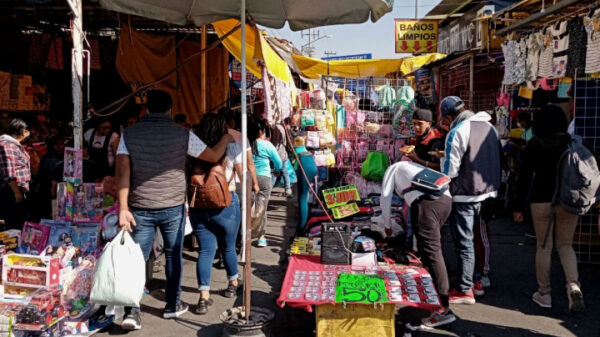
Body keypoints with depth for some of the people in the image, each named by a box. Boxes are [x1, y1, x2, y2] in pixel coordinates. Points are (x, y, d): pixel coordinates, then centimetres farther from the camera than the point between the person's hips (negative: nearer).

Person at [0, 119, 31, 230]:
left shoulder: (15, 144, 14)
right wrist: (16, 192, -21)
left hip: (19, 191, 10)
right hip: (11, 193, -10)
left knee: (20, 224, 14)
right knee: (14, 226, -7)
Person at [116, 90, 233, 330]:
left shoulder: (129, 134, 1)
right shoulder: (182, 134, -4)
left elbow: (122, 171, -7)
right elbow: (213, 156, 4)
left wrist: (123, 208, -8)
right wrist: (227, 139, 23)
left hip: (140, 209, 1)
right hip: (173, 208, -1)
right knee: (173, 256, 14)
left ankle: (131, 311, 0)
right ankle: (172, 306, 25)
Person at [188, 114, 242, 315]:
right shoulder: (232, 147, -3)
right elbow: (244, 175, -1)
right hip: (226, 204, -1)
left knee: (205, 250, 5)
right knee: (228, 247, 16)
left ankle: (204, 296, -3)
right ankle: (233, 283, 36)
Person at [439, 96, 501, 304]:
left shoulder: (458, 132, -17)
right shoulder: (490, 127, 7)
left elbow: (450, 170, -17)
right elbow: (496, 160, 15)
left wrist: (443, 158, 2)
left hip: (464, 195, -8)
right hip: (487, 192, 8)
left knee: (464, 243, 0)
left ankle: (465, 291, 5)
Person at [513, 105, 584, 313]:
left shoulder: (534, 144, -4)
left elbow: (525, 176, -5)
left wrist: (519, 206, 0)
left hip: (542, 199, -2)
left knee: (544, 246, 8)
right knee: (565, 245, 13)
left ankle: (544, 294, 13)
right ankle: (573, 285, -9)